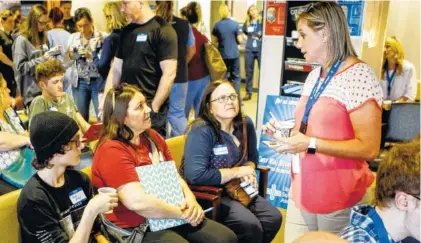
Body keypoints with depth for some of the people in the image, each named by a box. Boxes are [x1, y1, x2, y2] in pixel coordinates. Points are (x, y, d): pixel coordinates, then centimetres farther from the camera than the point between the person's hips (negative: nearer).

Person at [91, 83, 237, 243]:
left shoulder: (152, 137, 10)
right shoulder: (111, 151, -17)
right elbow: (137, 202, -26)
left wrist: (190, 198, -8)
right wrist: (182, 214, -17)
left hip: (169, 216, 8)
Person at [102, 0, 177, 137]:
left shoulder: (163, 30, -8)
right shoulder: (126, 31, 13)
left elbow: (169, 74, -13)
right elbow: (116, 69, 16)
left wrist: (153, 108, -15)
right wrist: (105, 101, 7)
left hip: (149, 108, -6)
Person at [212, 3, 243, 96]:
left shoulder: (217, 25, -3)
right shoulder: (235, 24, -6)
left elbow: (214, 41, 4)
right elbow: (240, 40, -5)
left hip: (222, 55, 1)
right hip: (234, 54, -1)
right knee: (235, 77, 8)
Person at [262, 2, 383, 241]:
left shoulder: (359, 76, -15)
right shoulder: (315, 76, 10)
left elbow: (369, 148, -19)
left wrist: (310, 144, -24)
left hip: (337, 196, -7)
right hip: (302, 188, 7)